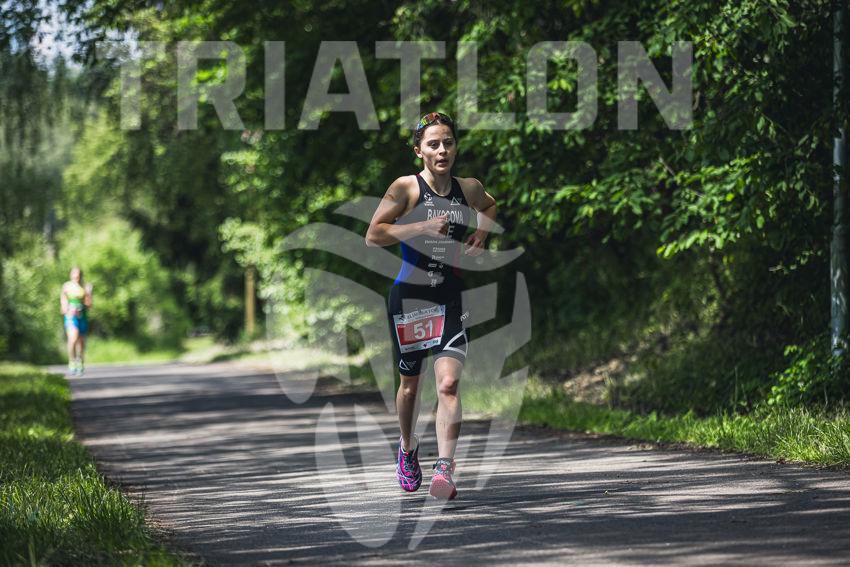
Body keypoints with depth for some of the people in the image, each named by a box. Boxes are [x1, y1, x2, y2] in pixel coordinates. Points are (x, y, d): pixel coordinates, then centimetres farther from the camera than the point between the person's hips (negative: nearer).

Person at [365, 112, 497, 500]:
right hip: (409, 294, -2)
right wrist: (422, 227, -22)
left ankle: (444, 468, -22)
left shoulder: (469, 188, 5)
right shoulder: (406, 188, -7)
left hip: (450, 297, 2)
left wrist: (482, 234, 10)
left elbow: (489, 206, 30)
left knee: (448, 384, -16)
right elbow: (373, 236, -14)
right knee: (410, 383, 13)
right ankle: (408, 449, 39)